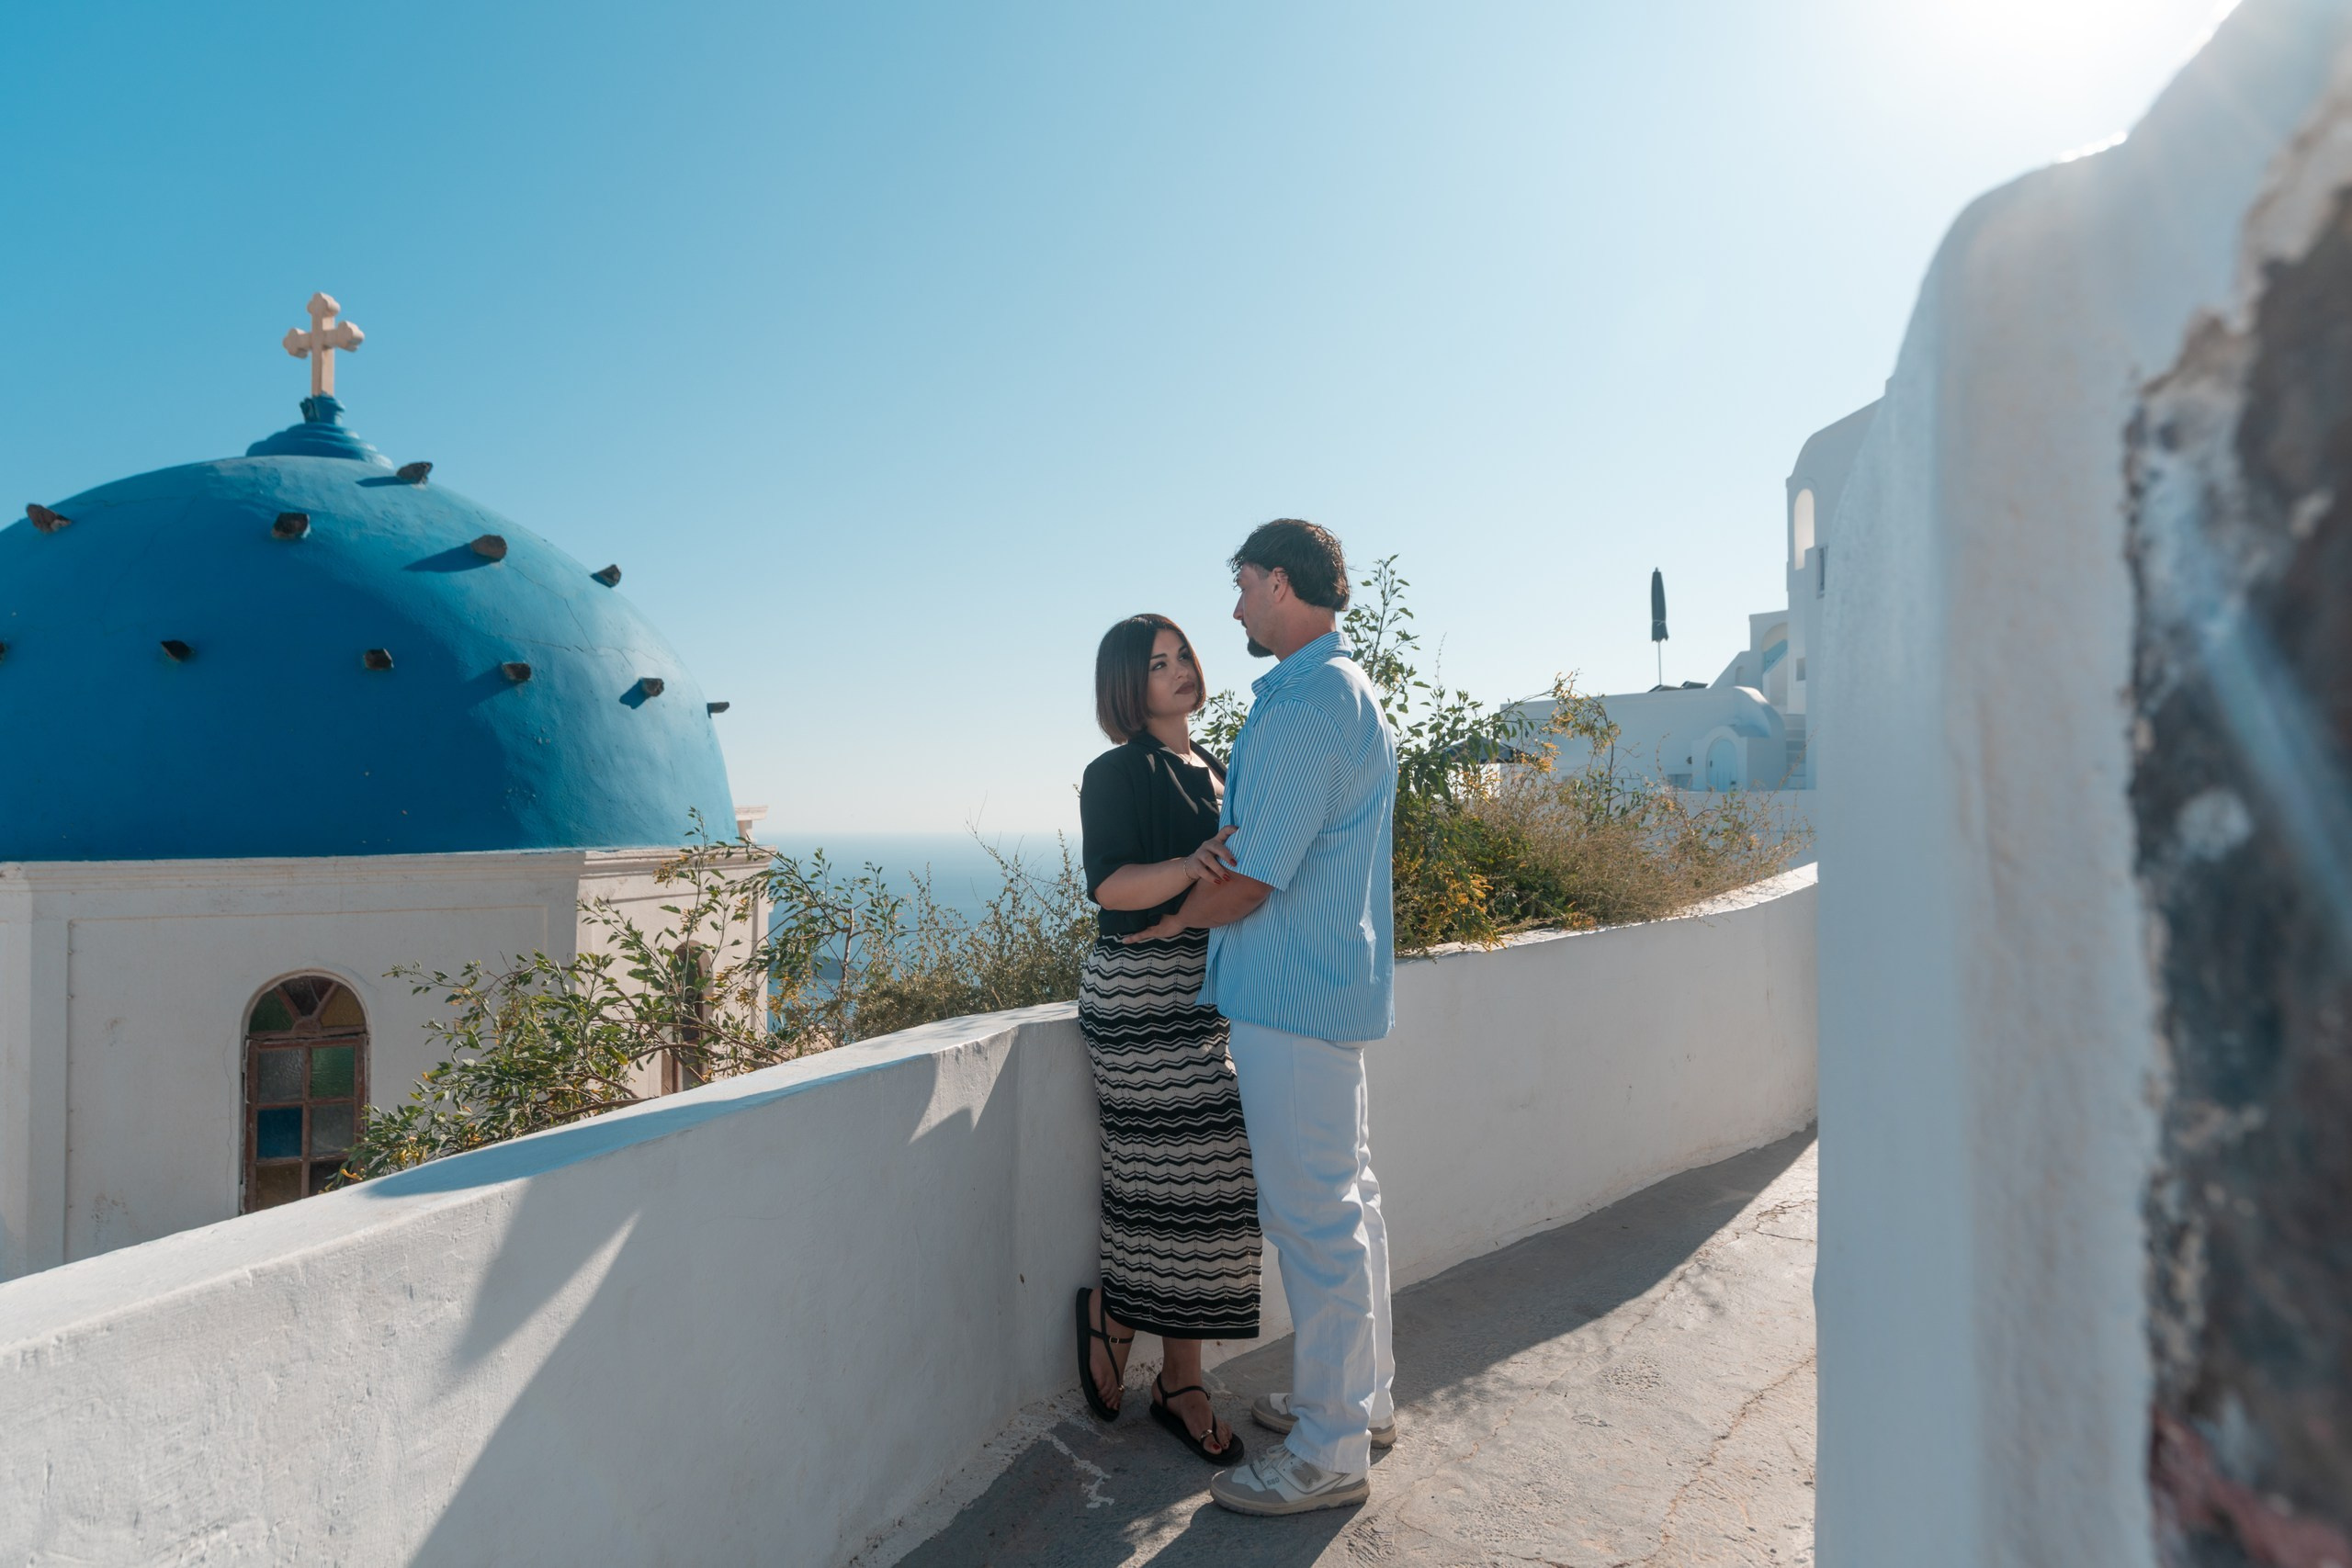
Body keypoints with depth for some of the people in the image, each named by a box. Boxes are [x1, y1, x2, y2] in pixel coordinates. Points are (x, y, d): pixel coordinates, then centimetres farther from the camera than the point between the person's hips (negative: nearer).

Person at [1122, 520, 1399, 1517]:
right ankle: (1362, 1397, 33)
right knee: (1347, 1201, 18)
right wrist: (1220, 846, -5)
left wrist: (1172, 919, 0)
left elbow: (1249, 883, -20)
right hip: (1332, 983, 11)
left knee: (1313, 1219, -1)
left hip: (1291, 994, -11)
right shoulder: (1348, 689, 15)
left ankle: (1330, 1453, 13)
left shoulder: (1306, 704, -20)